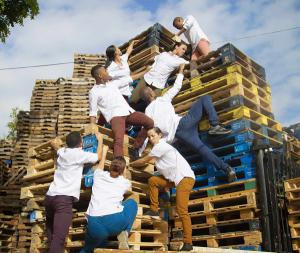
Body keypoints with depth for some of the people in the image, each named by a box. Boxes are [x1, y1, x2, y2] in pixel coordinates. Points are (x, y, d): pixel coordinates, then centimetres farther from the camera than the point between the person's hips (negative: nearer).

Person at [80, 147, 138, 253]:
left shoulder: (99, 175, 21)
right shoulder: (125, 182, 18)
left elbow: (100, 167, 46)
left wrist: (104, 151, 63)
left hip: (95, 225, 3)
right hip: (116, 221, -2)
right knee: (132, 203, 28)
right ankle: (123, 233, 8)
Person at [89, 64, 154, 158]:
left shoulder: (112, 83, 24)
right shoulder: (94, 92, 7)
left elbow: (127, 79, 32)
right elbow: (93, 112, 4)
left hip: (128, 112, 6)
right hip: (115, 115, -6)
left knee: (150, 123, -12)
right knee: (118, 140, -30)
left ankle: (136, 148, -3)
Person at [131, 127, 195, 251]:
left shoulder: (160, 146, -9)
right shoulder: (160, 147, 19)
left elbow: (144, 160, -2)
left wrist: (130, 164, 11)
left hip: (185, 177, -10)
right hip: (175, 178, 10)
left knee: (182, 211, -15)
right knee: (152, 180, 6)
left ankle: (188, 243, -13)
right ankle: (154, 210, 11)